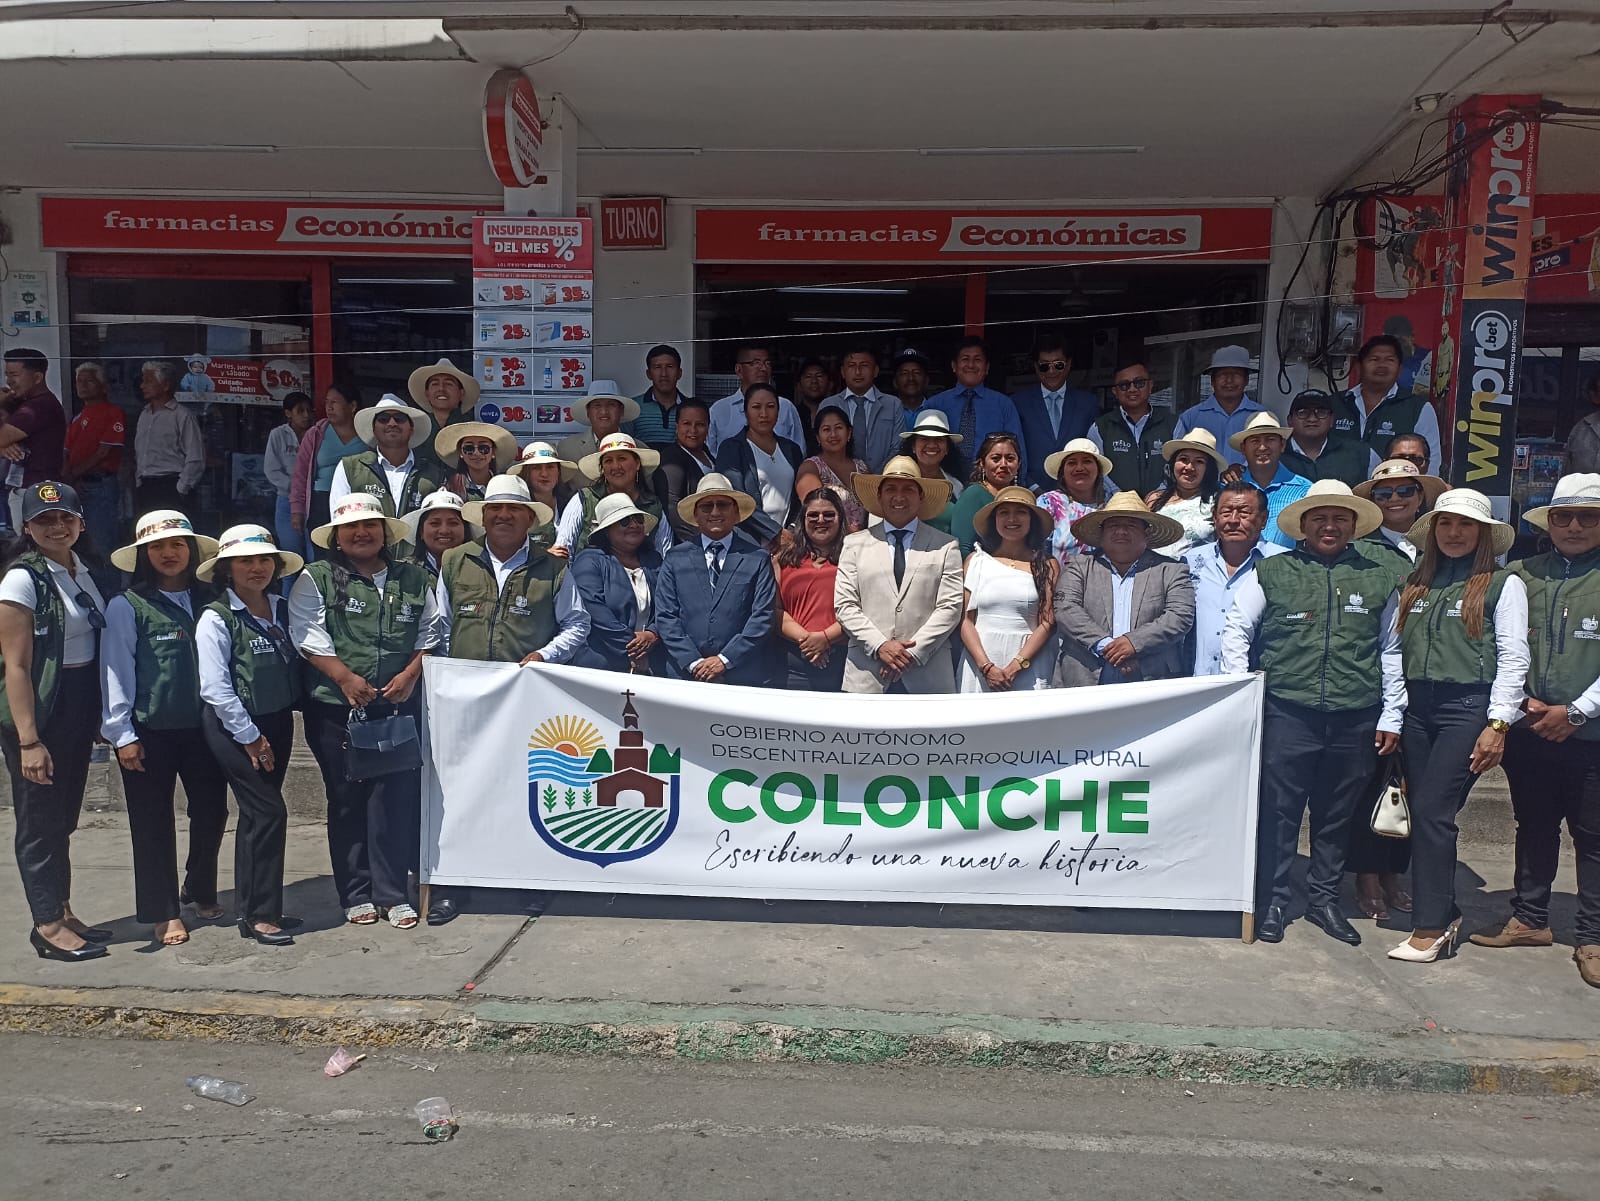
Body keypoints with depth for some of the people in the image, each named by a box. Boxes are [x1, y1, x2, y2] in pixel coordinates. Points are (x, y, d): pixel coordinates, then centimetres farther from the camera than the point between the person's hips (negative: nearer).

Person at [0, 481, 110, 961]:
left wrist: (104, 715, 9)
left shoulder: (81, 571, 8)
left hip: (79, 708, 7)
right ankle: (48, 926, 14)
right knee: (41, 818, 3)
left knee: (64, 817, 16)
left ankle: (61, 912, 28)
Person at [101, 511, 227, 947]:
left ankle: (200, 890, 34)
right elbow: (116, 673, -6)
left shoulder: (209, 602, 8)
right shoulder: (126, 607, -4)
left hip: (203, 727, 4)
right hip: (149, 731, -3)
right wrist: (122, 734, -8)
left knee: (212, 811, 11)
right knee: (153, 823, 6)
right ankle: (164, 913, 18)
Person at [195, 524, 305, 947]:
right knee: (269, 811, -10)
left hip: (278, 722, 6)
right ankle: (260, 915, 0)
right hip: (235, 727, -6)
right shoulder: (216, 618, -11)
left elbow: (296, 667, 13)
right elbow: (214, 687, -15)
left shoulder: (283, 611, 6)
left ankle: (252, 909, 22)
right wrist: (250, 736, -13)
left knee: (256, 815, 12)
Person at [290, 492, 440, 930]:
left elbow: (429, 633, 11)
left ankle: (392, 894, 7)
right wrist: (346, 677, -16)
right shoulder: (316, 578, 4)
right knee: (346, 800, 6)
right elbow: (308, 635, -6)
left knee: (396, 797, -2)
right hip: (336, 708, -1)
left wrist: (410, 674, -5)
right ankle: (356, 895, 16)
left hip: (398, 705, 1)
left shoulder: (413, 578, 12)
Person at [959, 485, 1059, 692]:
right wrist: (986, 667, -9)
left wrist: (1015, 667, -10)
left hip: (1028, 671, -1)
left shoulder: (1047, 564, 7)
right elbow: (966, 620, 4)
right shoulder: (976, 560, 9)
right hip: (979, 666, 1)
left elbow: (1047, 622, 0)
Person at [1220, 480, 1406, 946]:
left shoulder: (1380, 579, 9)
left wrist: (1391, 716, 9)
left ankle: (1324, 899, 28)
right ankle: (1273, 902, 15)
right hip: (1288, 714, -2)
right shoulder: (1272, 573, 3)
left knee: (1338, 816, 12)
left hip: (1355, 719, 2)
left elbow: (1392, 651, 12)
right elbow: (1237, 632, 4)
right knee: (1279, 812, 2)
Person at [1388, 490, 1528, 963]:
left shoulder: (1504, 584, 1)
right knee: (1421, 812, 5)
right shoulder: (1416, 584, 14)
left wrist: (1497, 724, -11)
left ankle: (1431, 926, -3)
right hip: (1416, 708, 5)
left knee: (1433, 811, -11)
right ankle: (1445, 913, 18)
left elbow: (1513, 658, -4)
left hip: (1467, 707, -5)